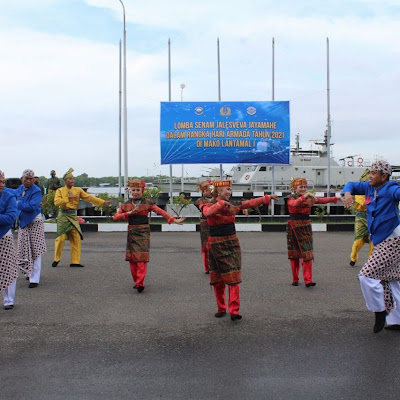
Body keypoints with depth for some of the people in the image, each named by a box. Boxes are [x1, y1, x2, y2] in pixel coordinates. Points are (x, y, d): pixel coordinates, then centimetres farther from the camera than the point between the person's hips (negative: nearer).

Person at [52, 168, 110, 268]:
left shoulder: (78, 190, 9)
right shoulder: (60, 190, 2)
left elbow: (89, 198, 3)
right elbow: (56, 202, -14)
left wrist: (103, 202, -6)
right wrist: (68, 198, -21)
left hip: (73, 216, 3)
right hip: (63, 216, -3)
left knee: (76, 238, -2)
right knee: (61, 238, -5)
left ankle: (75, 261, 3)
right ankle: (56, 260, 12)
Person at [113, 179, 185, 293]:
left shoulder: (147, 203, 1)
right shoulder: (126, 205, 8)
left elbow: (161, 212, -3)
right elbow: (115, 217, 1)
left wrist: (174, 220, -9)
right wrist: (129, 213, -11)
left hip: (143, 232, -3)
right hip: (131, 232, 3)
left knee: (141, 258, -11)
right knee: (132, 258, 4)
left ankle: (140, 283, -14)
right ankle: (137, 281, 16)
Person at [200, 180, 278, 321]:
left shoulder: (233, 205, 6)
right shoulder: (208, 205, -7)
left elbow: (251, 203, 6)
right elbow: (208, 213, -30)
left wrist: (268, 197, 4)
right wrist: (222, 203, -34)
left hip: (232, 243, 3)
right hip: (216, 245, -3)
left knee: (234, 278, -6)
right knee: (218, 280, 6)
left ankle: (234, 311, -7)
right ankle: (221, 309, 20)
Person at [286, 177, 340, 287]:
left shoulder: (309, 198, 8)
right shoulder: (291, 198, -5)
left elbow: (322, 200, 0)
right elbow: (295, 203, -27)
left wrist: (335, 198, -8)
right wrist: (304, 196, -39)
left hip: (306, 227, 3)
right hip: (294, 227, -3)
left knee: (307, 253, -6)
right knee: (294, 255, 5)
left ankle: (308, 280, -9)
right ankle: (295, 279, 16)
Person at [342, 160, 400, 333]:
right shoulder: (369, 187, 7)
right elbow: (352, 185, 20)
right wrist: (348, 193, -3)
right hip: (380, 242, 9)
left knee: (367, 275, -16)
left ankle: (379, 312, 1)